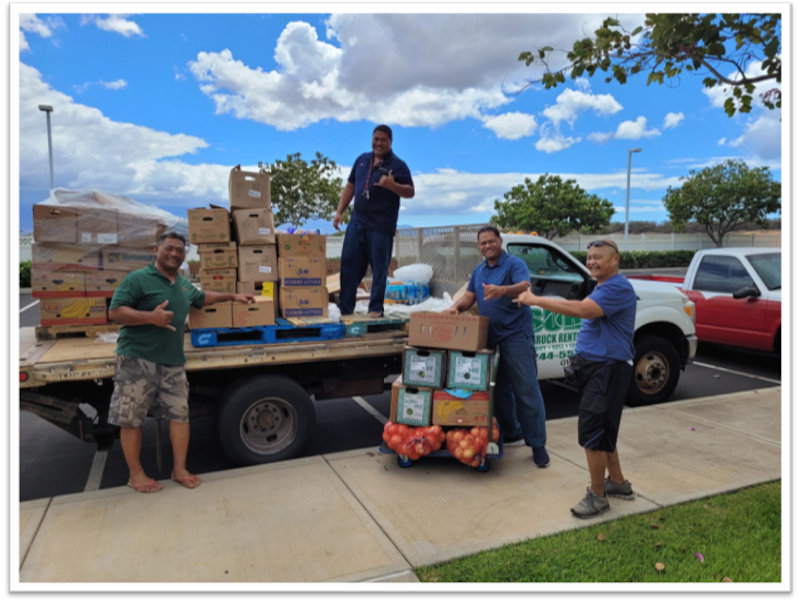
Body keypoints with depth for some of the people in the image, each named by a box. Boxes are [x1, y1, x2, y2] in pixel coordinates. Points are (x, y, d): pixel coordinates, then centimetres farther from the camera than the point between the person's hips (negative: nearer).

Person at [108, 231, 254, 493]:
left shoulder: (184, 284, 15)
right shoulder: (138, 279, -8)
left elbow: (201, 297, 35)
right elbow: (114, 311, -14)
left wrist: (232, 296, 33)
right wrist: (150, 317, -26)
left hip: (173, 362, 6)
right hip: (137, 360, -6)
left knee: (180, 414, 7)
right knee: (131, 418, 3)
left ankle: (179, 469, 19)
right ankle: (135, 474, 19)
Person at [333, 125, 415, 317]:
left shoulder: (398, 165, -2)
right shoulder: (362, 160, 14)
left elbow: (410, 192, -7)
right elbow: (350, 187, 18)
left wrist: (392, 185, -25)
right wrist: (339, 211, 11)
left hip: (381, 227, -5)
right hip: (357, 222, 5)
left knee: (379, 270, 1)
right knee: (349, 266, 7)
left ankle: (376, 310, 11)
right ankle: (345, 309, 16)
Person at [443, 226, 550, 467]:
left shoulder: (514, 264, -5)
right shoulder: (478, 271, 17)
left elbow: (525, 287, -22)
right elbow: (469, 297, 13)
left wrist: (503, 290, -42)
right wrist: (456, 307, -9)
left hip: (516, 336, -7)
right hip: (490, 337, 7)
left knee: (526, 390, -6)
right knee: (498, 388, 14)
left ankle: (537, 444, 3)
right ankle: (509, 431, 31)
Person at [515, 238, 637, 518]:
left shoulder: (618, 287, -17)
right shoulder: (602, 288, 17)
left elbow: (582, 309, -31)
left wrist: (536, 300, -26)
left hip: (608, 368, -10)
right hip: (592, 365, 10)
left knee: (593, 430, -7)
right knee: (603, 430, 18)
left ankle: (597, 496, 7)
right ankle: (618, 483, 33)